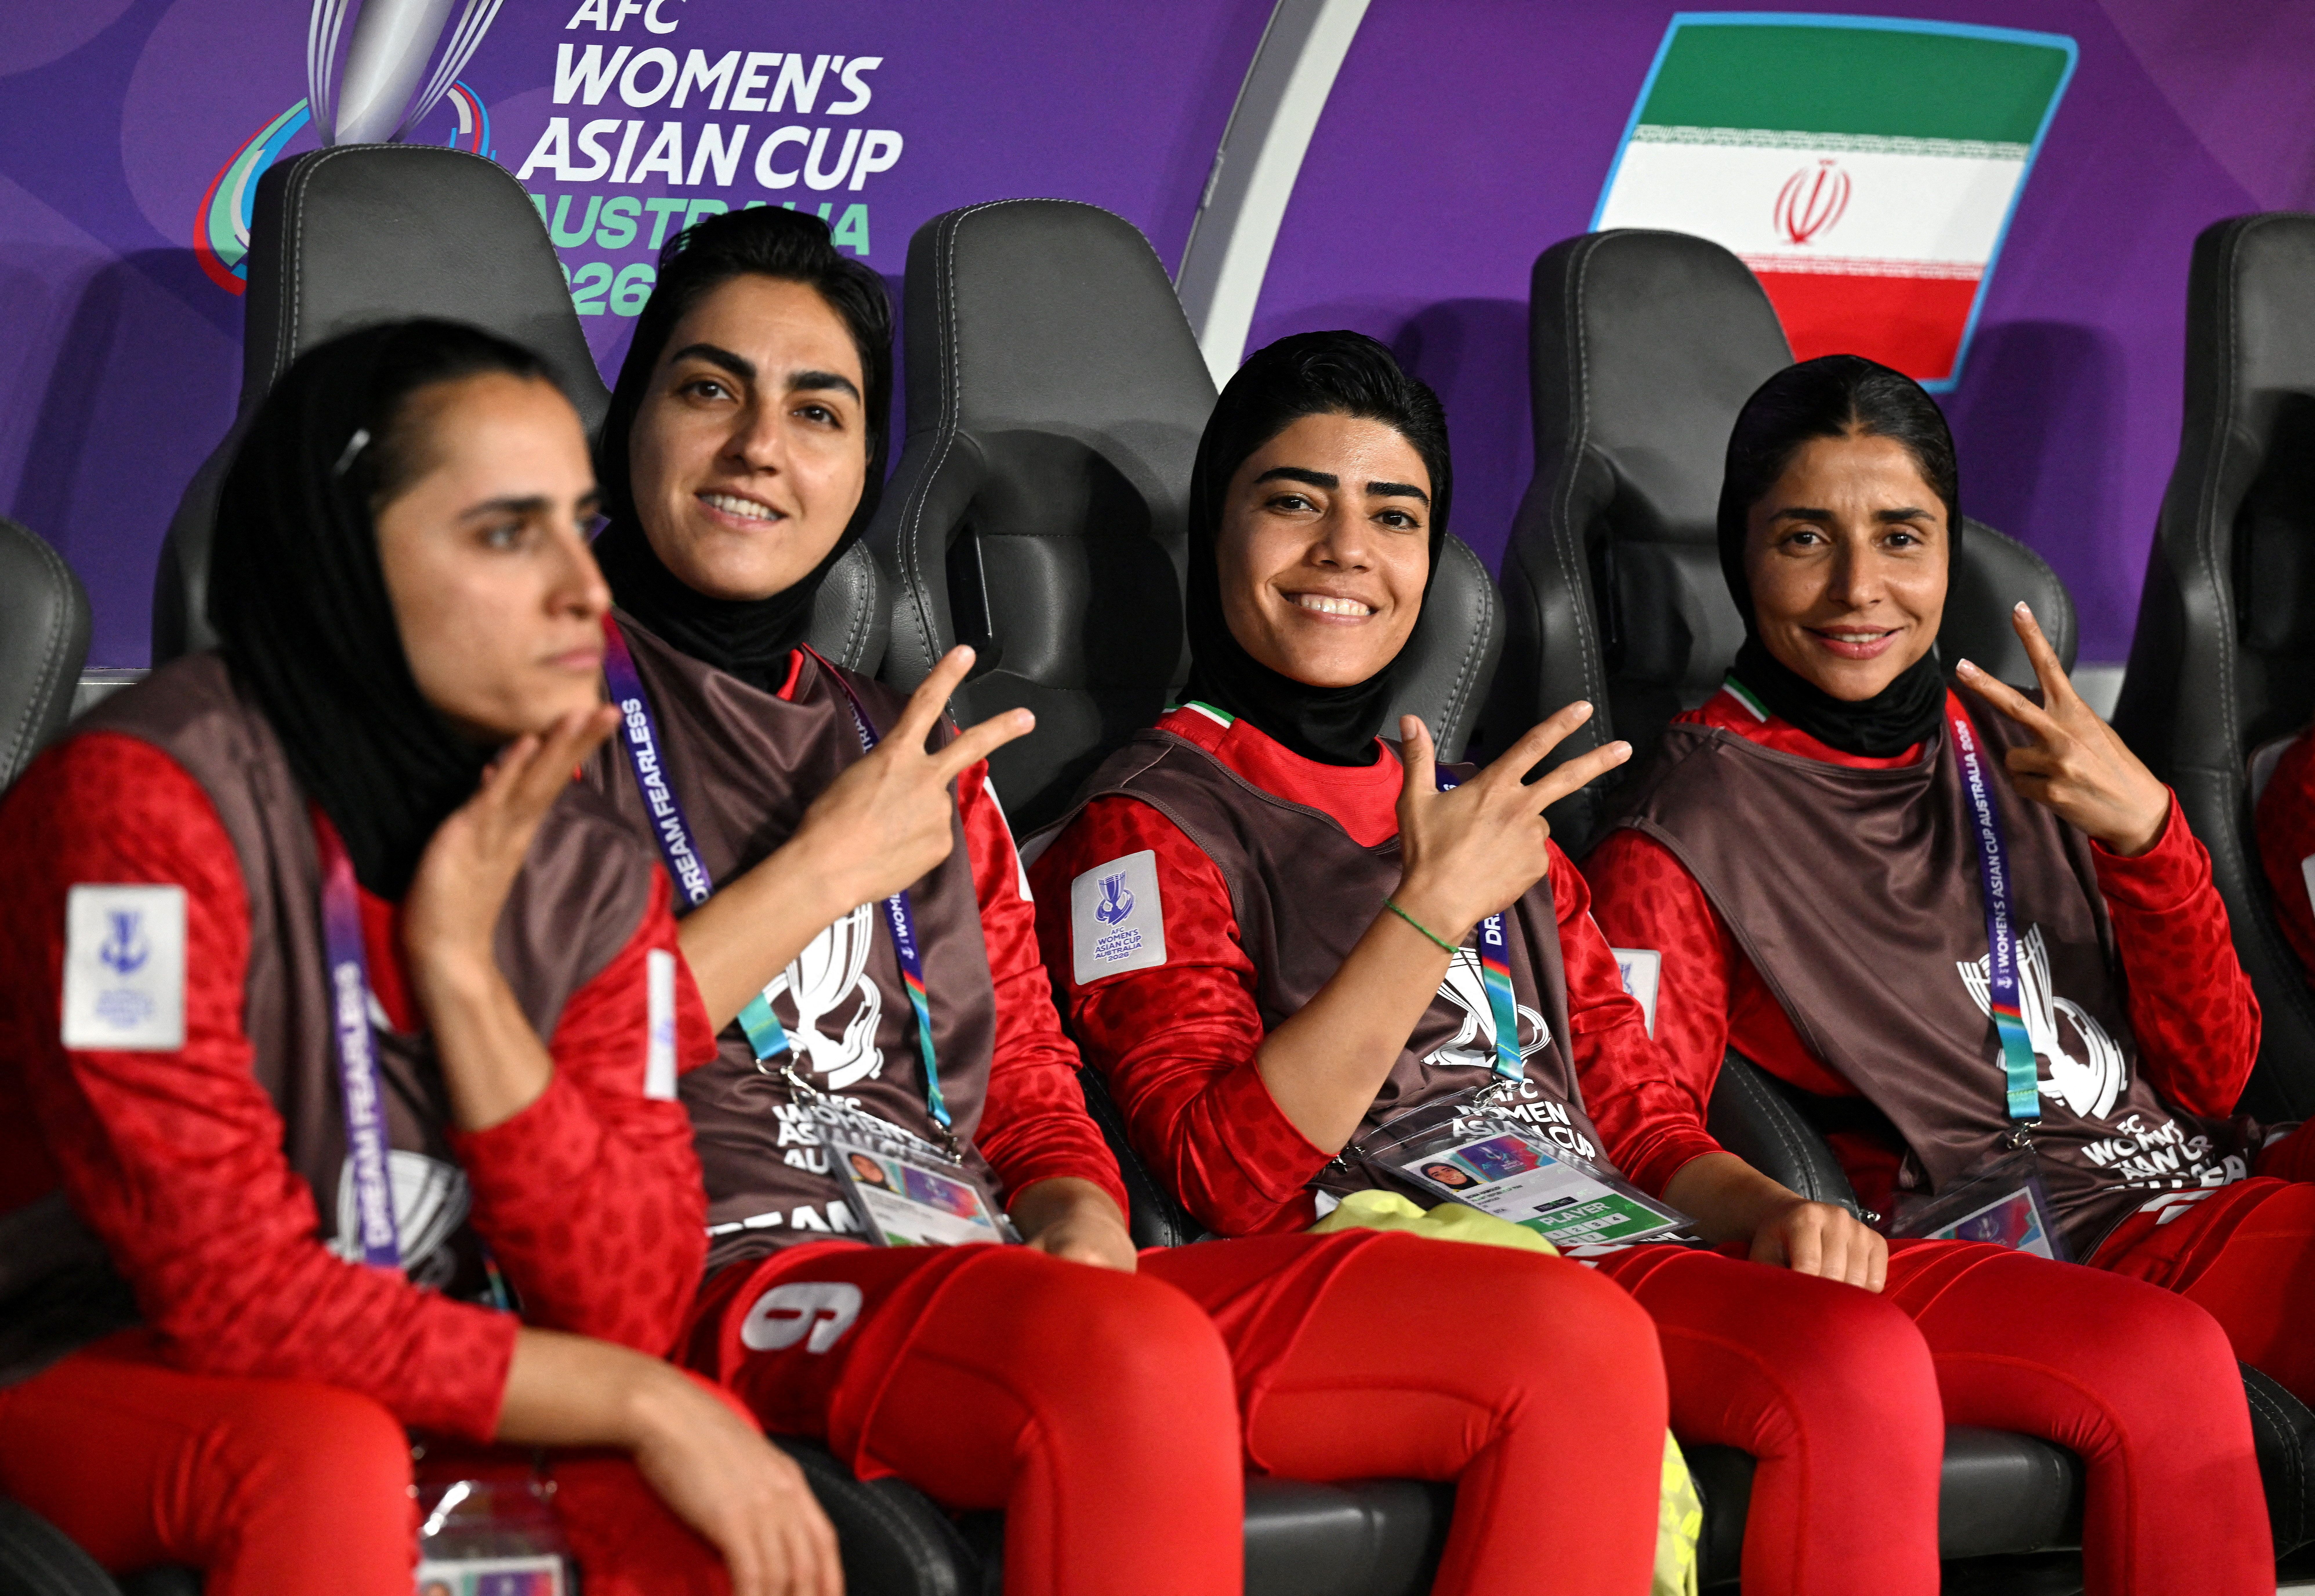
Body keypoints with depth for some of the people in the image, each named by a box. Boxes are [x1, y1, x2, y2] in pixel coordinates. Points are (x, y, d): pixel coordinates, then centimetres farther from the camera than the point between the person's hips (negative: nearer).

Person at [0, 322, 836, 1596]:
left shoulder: (584, 876, -1)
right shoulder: (147, 802, -21)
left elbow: (630, 1309, -9)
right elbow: (234, 1290, -24)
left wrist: (460, 968, -19)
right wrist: (639, 1403, -22)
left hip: (413, 1385, 5)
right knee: (331, 1457, -36)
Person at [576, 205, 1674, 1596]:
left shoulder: (919, 750, 28)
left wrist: (1081, 1223, 0)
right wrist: (824, 873, -3)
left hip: (995, 1280, 7)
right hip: (738, 1274, -7)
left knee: (1580, 1343, -13)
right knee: (1139, 1357, -41)